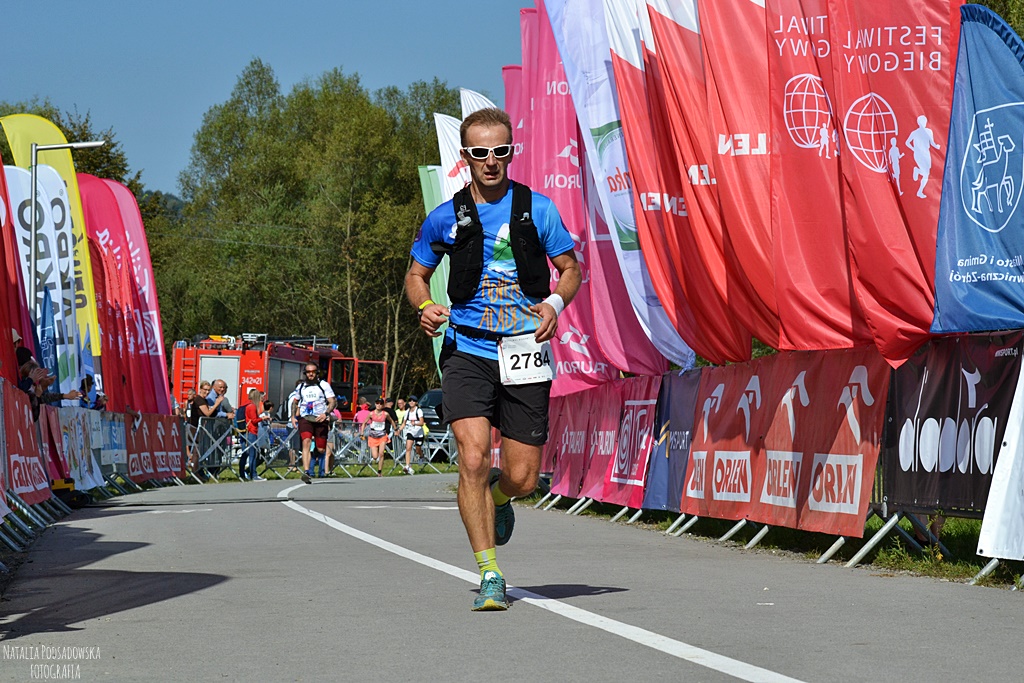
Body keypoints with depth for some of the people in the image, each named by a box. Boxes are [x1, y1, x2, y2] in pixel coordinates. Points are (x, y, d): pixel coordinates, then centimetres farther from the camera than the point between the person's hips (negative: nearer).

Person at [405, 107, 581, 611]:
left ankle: (498, 499, 39)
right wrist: (425, 308, -4)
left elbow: (570, 269, 11)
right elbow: (417, 274, 18)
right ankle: (490, 575, -10)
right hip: (467, 351, 0)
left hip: (524, 352, 0)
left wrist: (554, 303, -10)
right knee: (473, 459, -19)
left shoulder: (537, 209, 3)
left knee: (523, 478, 0)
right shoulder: (445, 218, 4)